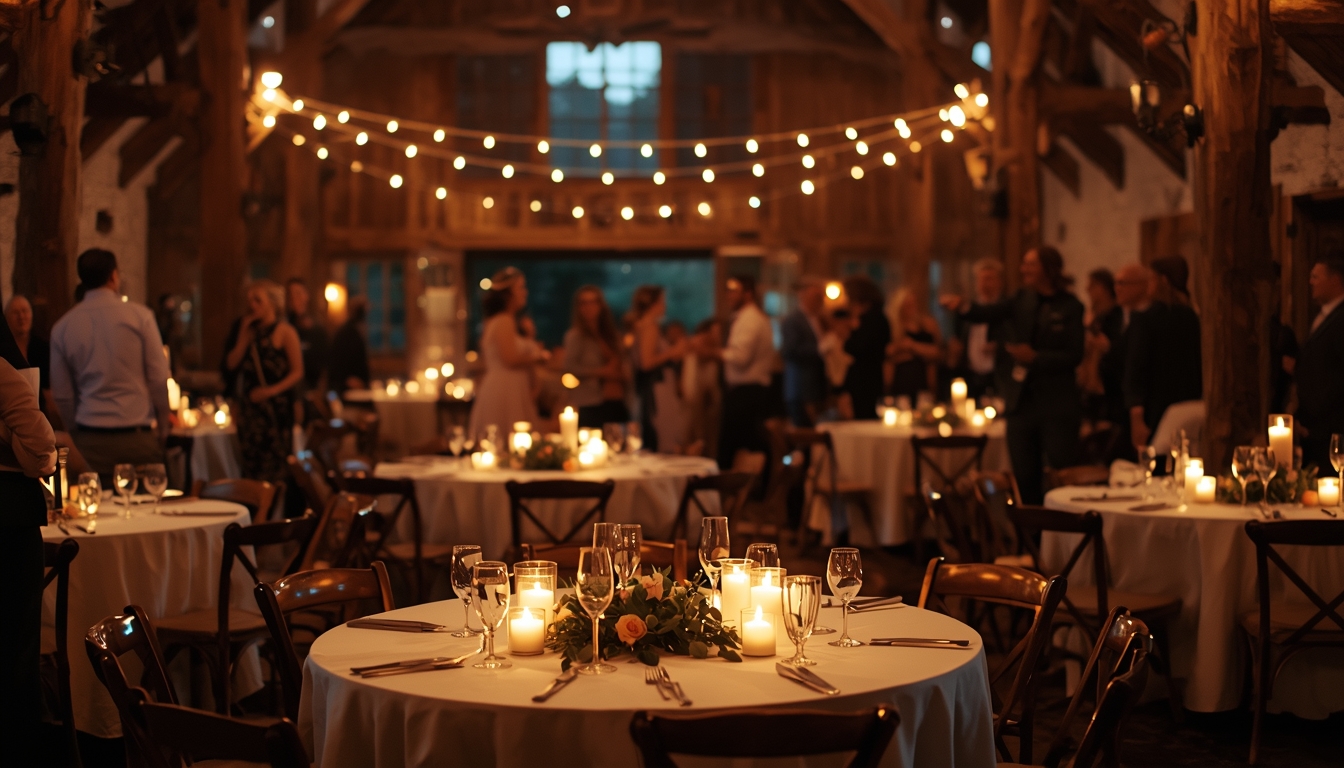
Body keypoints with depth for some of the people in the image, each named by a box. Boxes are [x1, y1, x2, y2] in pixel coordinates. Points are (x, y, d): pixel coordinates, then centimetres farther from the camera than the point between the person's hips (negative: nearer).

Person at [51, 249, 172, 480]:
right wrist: (163, 429, 6)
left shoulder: (62, 327, 5)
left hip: (90, 442, 3)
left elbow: (62, 394, 8)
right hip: (138, 438, -2)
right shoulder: (139, 315, -3)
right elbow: (158, 378, -4)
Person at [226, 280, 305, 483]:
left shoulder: (285, 332, -3)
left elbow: (297, 372, -7)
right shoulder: (250, 331, 15)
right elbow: (233, 364, 7)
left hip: (276, 408, -6)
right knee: (251, 468, 5)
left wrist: (271, 391, -19)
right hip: (250, 407, 6)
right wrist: (244, 335, 0)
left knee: (273, 472, -9)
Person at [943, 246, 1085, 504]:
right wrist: (963, 306, -31)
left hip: (1057, 407, -4)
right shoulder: (1022, 301, 6)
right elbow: (990, 313, -11)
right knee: (1025, 478, 10)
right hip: (1022, 403, 4)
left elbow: (1073, 357, -10)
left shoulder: (1070, 307, -5)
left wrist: (1035, 357, -21)